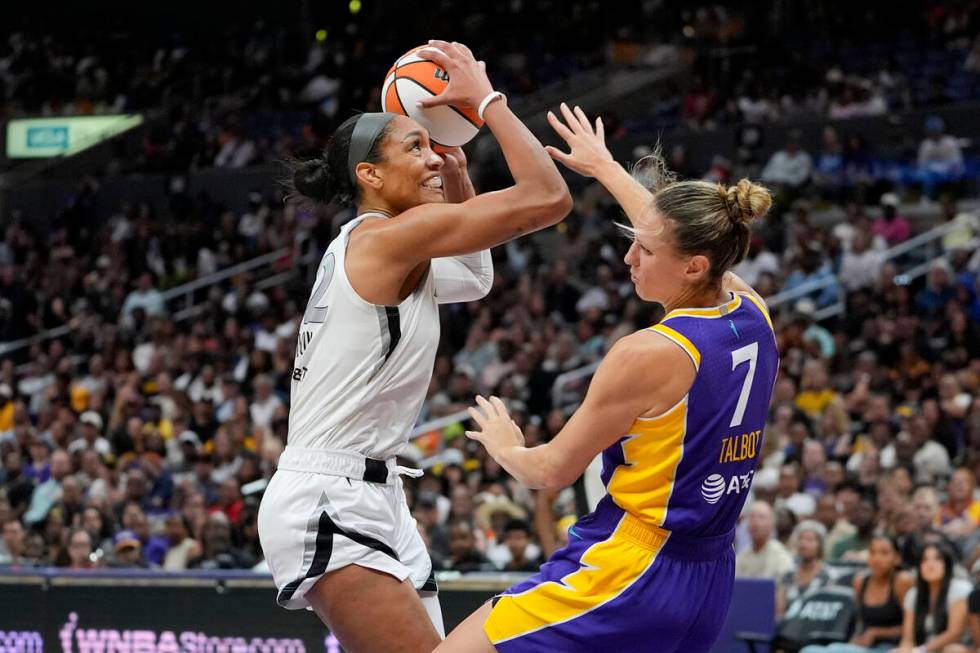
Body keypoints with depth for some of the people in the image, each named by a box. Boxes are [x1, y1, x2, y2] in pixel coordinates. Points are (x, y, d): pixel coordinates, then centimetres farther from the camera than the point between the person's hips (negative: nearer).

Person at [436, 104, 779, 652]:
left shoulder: (649, 354, -18)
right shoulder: (753, 316, 3)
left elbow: (553, 470, -6)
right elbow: (680, 236, 25)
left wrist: (504, 446, 16)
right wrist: (604, 167, 39)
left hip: (629, 570, -9)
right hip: (709, 581, 9)